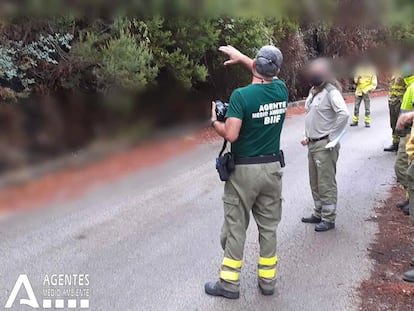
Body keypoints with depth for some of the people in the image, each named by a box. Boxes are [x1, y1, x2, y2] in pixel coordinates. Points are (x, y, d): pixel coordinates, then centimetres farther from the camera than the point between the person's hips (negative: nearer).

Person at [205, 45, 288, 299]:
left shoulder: (241, 95, -17)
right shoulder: (281, 90, 1)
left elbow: (231, 135, -21)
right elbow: (269, 76, 24)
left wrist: (214, 120, -2)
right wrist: (240, 56, 29)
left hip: (244, 170, -5)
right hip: (272, 168, 5)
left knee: (235, 228, 5)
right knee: (268, 227, 13)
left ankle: (230, 284, 14)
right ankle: (268, 280, 23)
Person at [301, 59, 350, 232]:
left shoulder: (331, 92, -15)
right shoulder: (313, 92, 13)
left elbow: (344, 114, -27)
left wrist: (332, 136, -21)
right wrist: (307, 136, 14)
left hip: (324, 146, -9)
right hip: (312, 144, 9)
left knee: (326, 184, -1)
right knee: (315, 183, 16)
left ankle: (328, 219, 9)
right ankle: (318, 214, 29)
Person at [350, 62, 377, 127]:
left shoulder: (371, 71, 0)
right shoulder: (359, 70, 8)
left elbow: (374, 83, 1)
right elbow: (355, 81, 11)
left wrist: (371, 89, -14)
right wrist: (357, 78, -11)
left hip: (366, 92, -3)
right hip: (359, 91, 3)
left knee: (367, 107, -3)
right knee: (356, 107, 6)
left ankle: (367, 122, 3)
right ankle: (355, 121, 14)